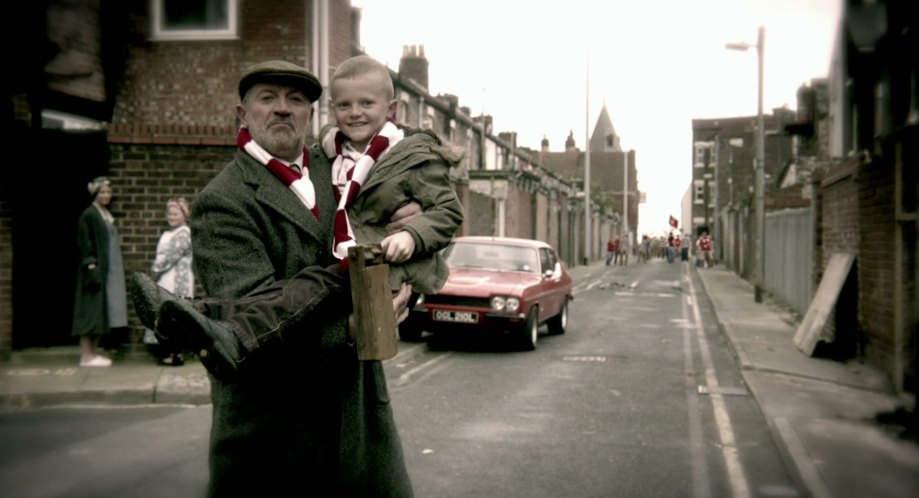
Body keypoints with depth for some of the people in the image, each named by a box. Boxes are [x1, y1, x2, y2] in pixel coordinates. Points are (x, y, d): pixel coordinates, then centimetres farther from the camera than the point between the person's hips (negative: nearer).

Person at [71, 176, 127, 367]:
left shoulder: (107, 215, 16)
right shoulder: (88, 215, -9)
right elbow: (85, 243, -14)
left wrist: (117, 268, 17)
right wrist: (91, 266, -22)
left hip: (109, 269, 9)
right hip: (96, 269, -9)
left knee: (101, 311, 9)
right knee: (91, 310, -7)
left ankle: (94, 352, 14)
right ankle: (86, 355, -4)